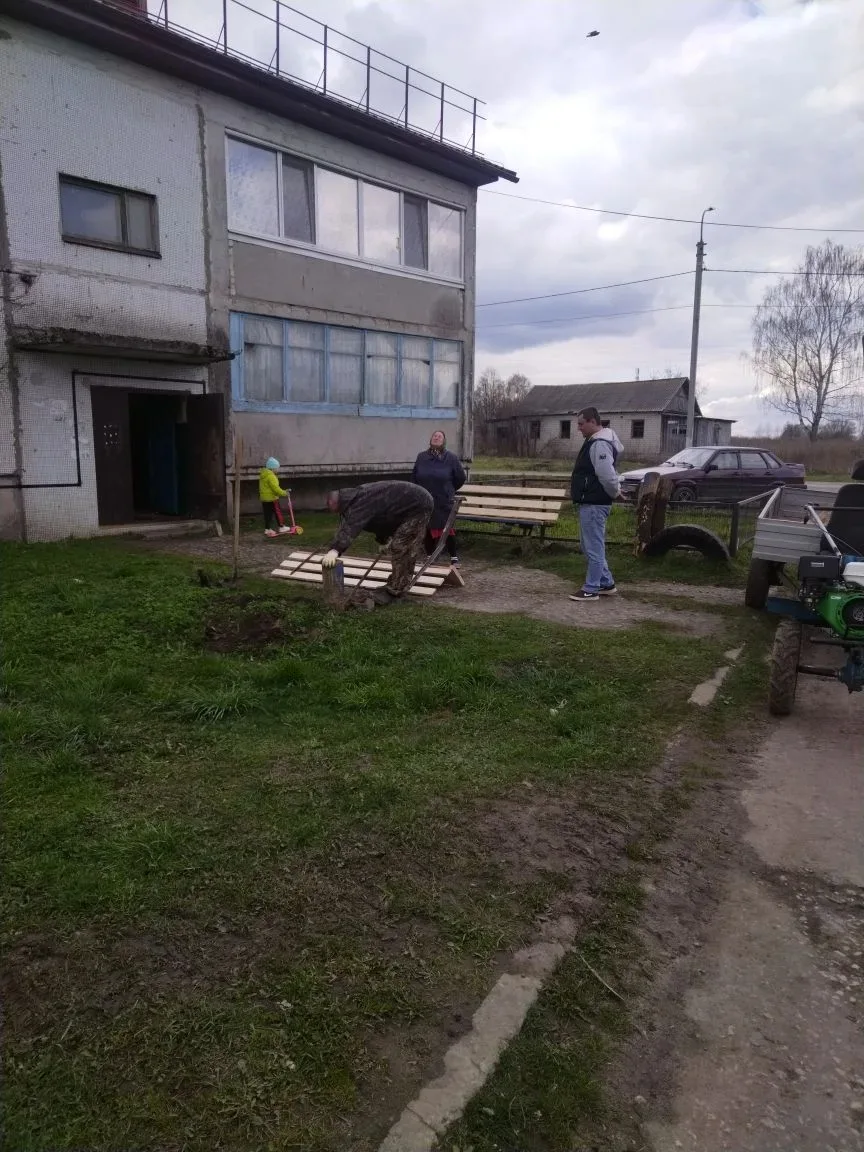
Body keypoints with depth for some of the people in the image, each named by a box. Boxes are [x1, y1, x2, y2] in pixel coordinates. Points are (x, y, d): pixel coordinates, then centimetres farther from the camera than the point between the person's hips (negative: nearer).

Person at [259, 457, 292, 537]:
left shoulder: (263, 475, 12)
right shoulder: (271, 476, -19)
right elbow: (275, 488, -24)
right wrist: (284, 493, -14)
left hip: (264, 498, 9)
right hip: (272, 498, -9)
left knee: (267, 514, 11)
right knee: (278, 512, 2)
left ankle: (267, 529, 13)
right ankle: (282, 527, 8)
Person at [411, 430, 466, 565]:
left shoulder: (451, 457, -3)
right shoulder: (421, 457, 4)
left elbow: (460, 478, 6)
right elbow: (414, 477, 17)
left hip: (444, 502, -3)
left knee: (447, 530, -4)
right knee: (428, 529, 10)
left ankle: (454, 559, 3)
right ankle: (429, 557, 22)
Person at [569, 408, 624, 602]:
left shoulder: (599, 444, -19)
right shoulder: (596, 441, 15)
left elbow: (607, 475, -25)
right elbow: (607, 474, 25)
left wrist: (615, 493, -9)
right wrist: (615, 491, 17)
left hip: (594, 504, -11)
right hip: (590, 502, 11)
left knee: (593, 547, -3)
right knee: (593, 546, 18)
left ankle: (591, 589, 4)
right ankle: (607, 584, 26)